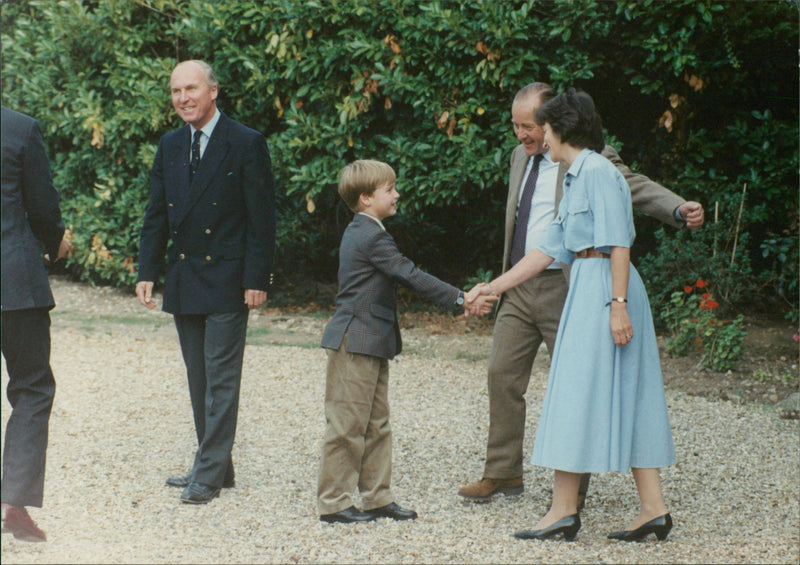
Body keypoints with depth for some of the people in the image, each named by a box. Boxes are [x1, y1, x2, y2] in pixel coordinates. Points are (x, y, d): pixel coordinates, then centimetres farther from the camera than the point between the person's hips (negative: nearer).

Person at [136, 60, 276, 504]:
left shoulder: (247, 144, -7)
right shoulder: (171, 147, 11)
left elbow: (262, 218, -8)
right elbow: (157, 215, 14)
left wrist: (257, 279, -13)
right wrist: (148, 272, 5)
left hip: (226, 280, -6)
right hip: (183, 280, 6)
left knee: (221, 378, -5)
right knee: (200, 380, 10)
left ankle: (210, 475, -4)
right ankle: (217, 467, 18)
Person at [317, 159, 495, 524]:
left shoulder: (360, 233, 15)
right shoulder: (372, 237, -17)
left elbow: (403, 277, 21)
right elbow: (411, 276, -20)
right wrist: (460, 299, -19)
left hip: (371, 343, 11)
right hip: (356, 343, -11)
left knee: (376, 424, 13)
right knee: (347, 423, -4)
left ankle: (377, 497, 18)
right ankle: (333, 502, 2)